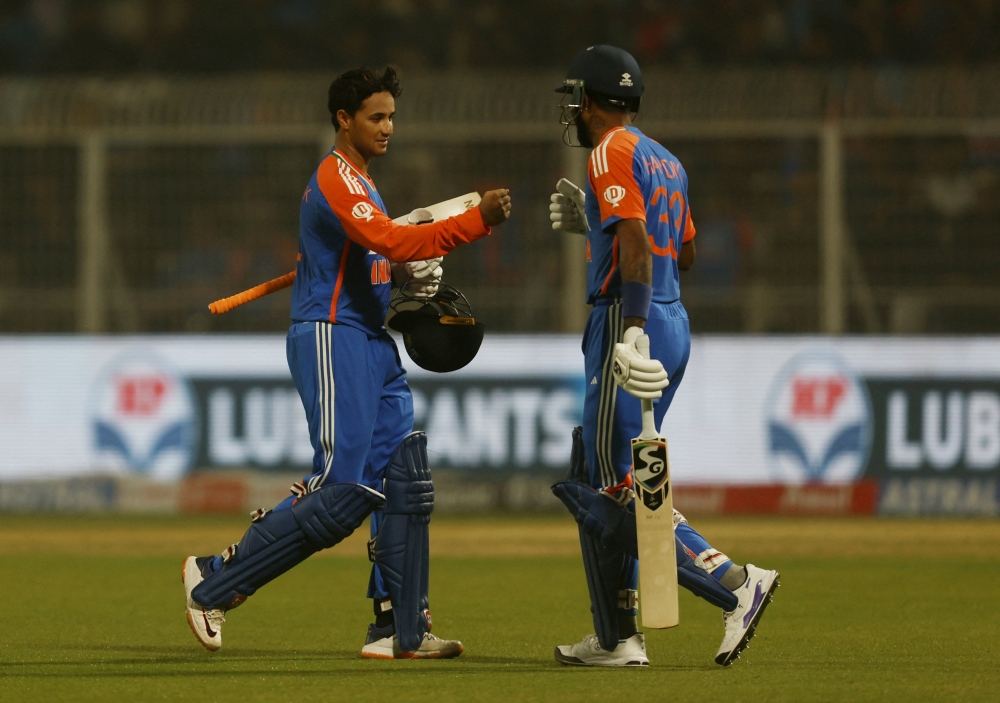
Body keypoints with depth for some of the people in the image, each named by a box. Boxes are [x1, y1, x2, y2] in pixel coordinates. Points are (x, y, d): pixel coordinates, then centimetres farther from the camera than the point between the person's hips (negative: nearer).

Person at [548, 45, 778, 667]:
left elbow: (637, 248, -22)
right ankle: (618, 639, 13)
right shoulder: (665, 160, 19)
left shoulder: (612, 154, -9)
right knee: (594, 478, 15)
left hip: (630, 321, -10)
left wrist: (632, 335, -30)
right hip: (675, 322, 10)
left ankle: (735, 584, -20)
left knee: (619, 489, -10)